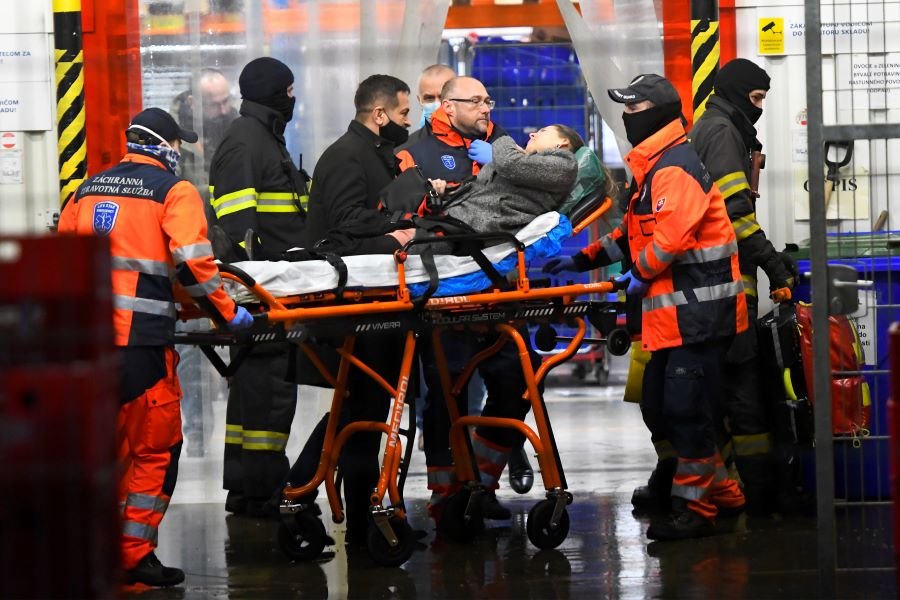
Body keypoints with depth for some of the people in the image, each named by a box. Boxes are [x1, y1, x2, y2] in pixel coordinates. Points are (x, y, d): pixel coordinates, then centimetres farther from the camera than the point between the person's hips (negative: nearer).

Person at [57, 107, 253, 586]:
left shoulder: (86, 190, 17)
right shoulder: (174, 191, 0)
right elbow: (192, 264, -10)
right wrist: (227, 314, 0)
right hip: (139, 339, -6)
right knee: (156, 448, 4)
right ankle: (135, 556, 2)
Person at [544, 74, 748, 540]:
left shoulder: (675, 168, -15)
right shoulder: (652, 168, 20)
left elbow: (673, 234, -26)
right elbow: (635, 232, 26)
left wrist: (641, 275, -13)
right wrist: (585, 260, 17)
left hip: (697, 310, -11)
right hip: (671, 311, 11)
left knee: (686, 408, -7)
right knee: (658, 408, 13)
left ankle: (694, 509, 1)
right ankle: (722, 491, 23)